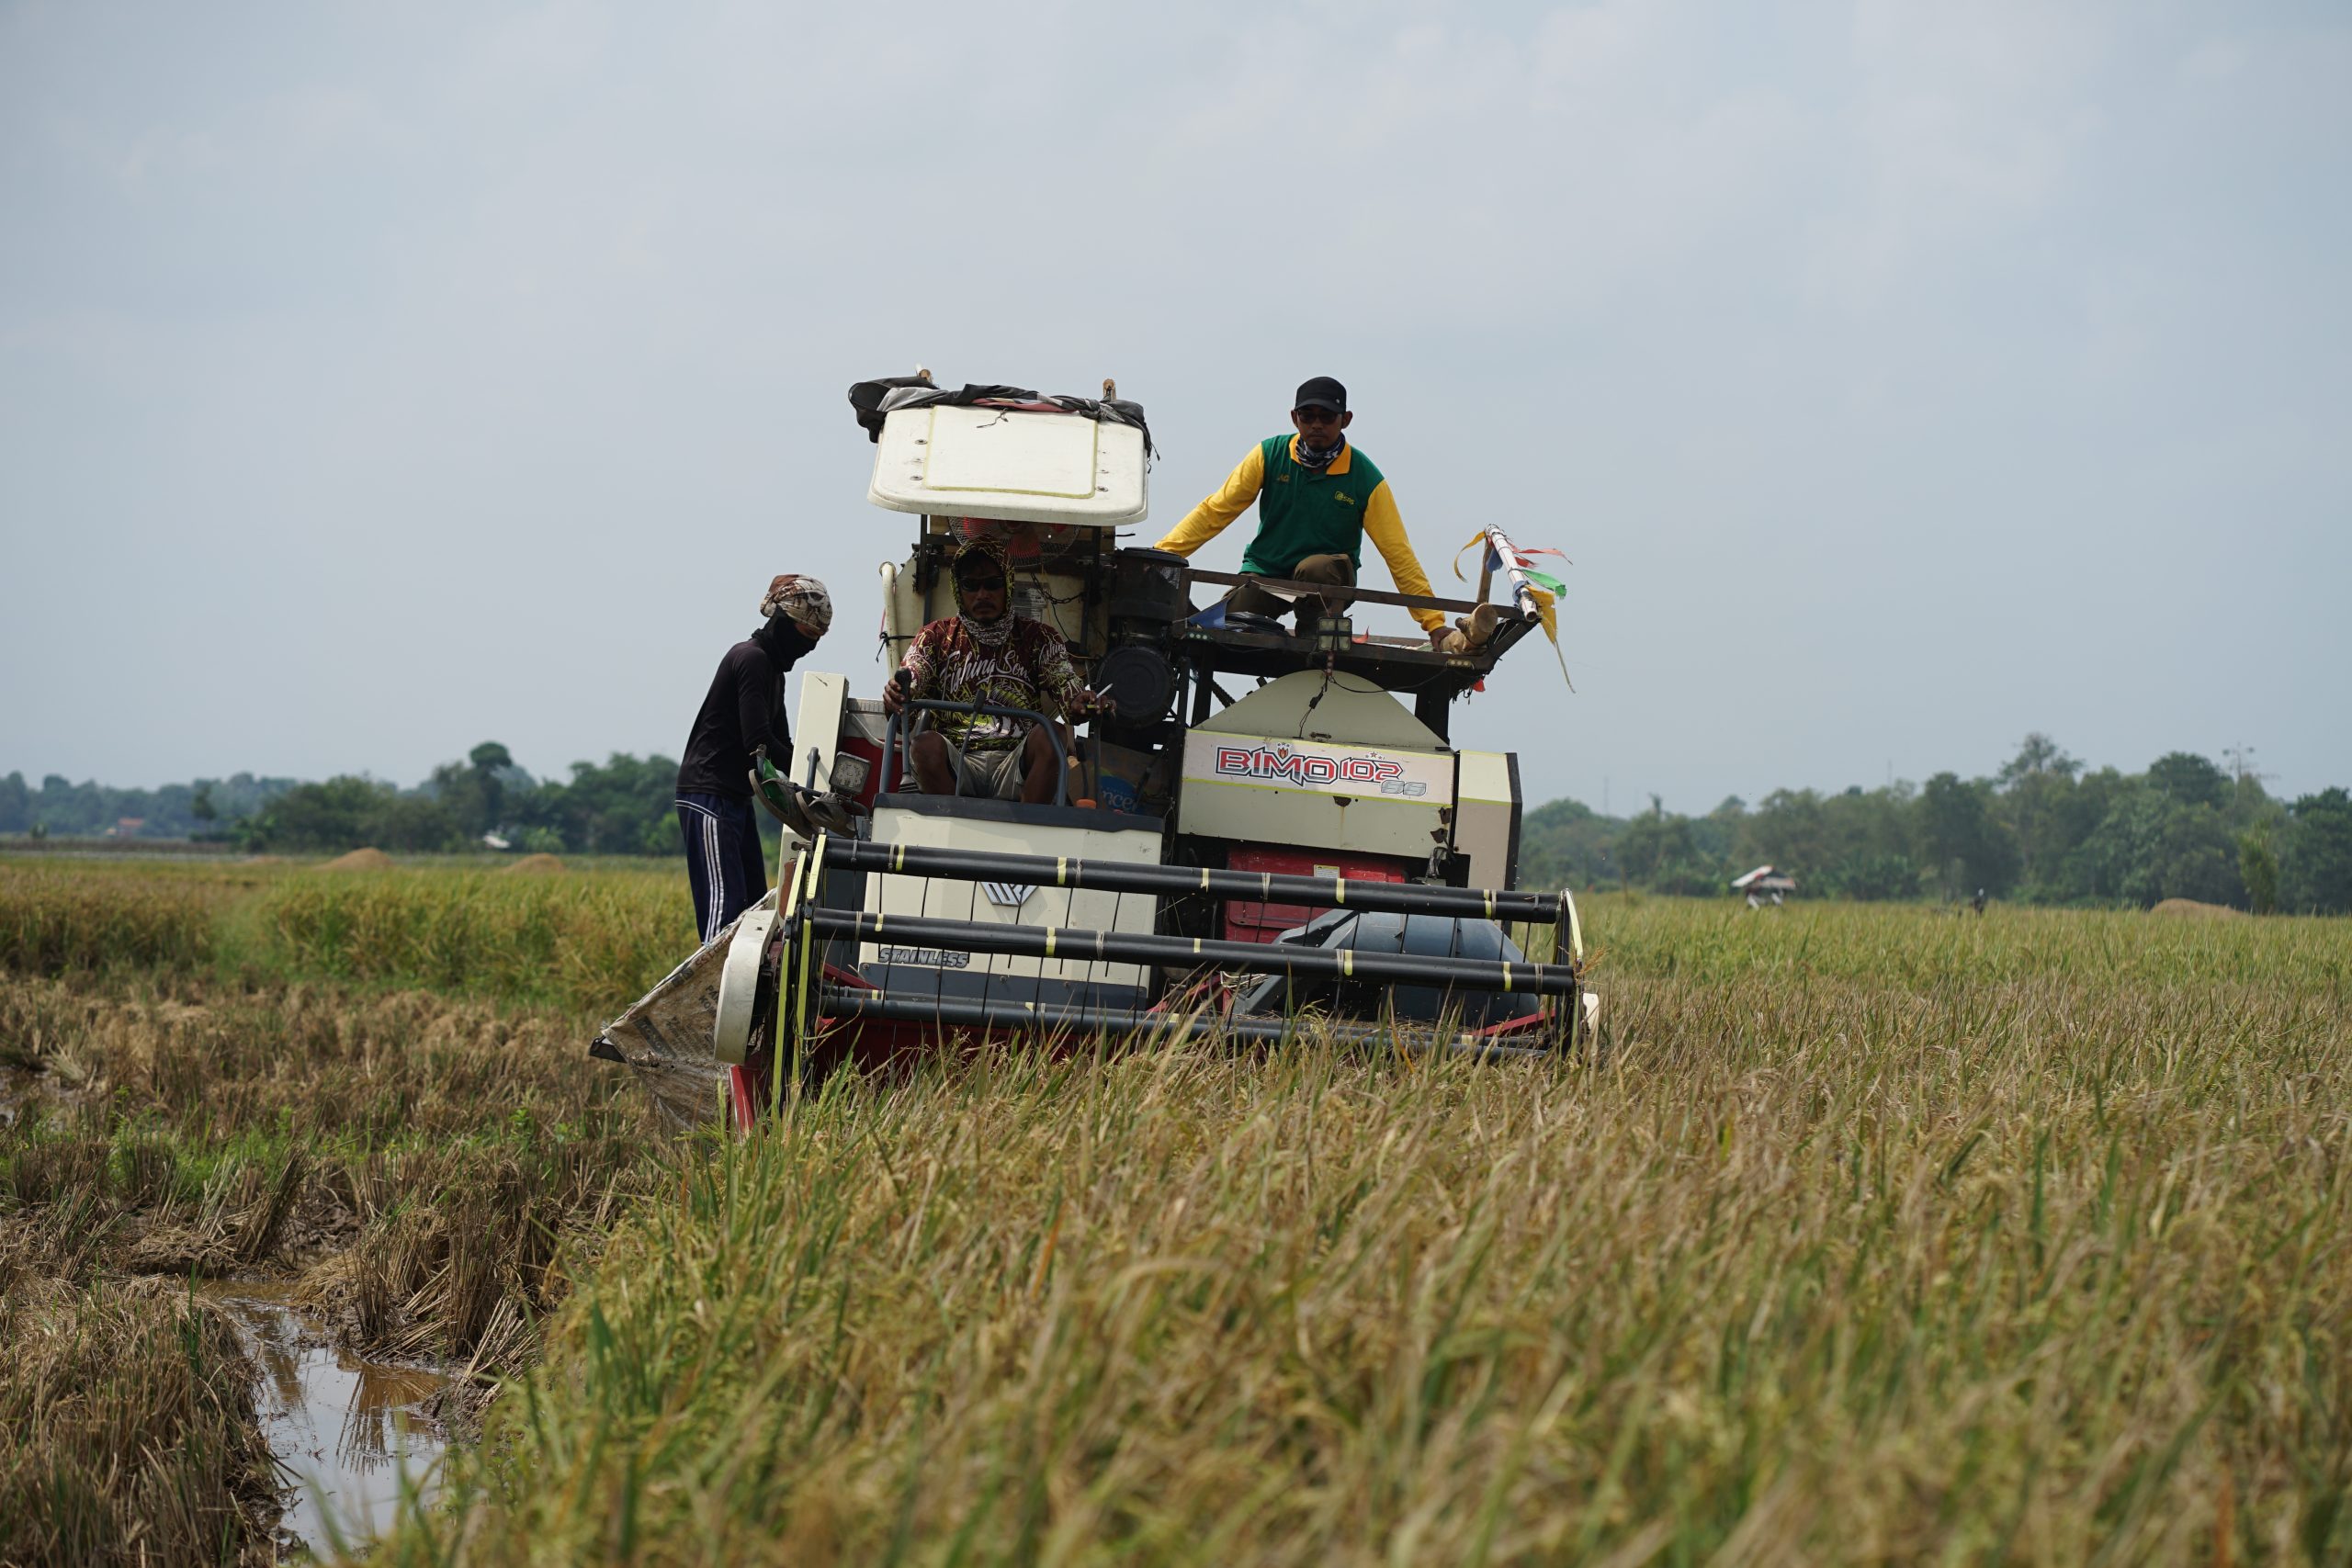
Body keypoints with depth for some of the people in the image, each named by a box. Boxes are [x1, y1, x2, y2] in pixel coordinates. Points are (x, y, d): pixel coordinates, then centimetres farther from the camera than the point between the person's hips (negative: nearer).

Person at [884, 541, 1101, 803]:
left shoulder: (1038, 637, 16)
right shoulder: (937, 637, 16)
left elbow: (1065, 683, 1)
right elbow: (909, 678, 0)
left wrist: (1080, 703, -25)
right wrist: (895, 696, -27)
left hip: (1014, 762, 0)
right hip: (956, 760, 0)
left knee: (1046, 737, -31)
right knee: (926, 745, -32)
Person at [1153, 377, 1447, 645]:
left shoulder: (1365, 478, -9)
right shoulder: (1269, 455, -6)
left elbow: (1398, 553, -8)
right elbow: (1215, 512, -4)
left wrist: (1434, 623, -14)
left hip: (1329, 581, -1)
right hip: (1265, 572, 1)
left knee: (1315, 569, -36)